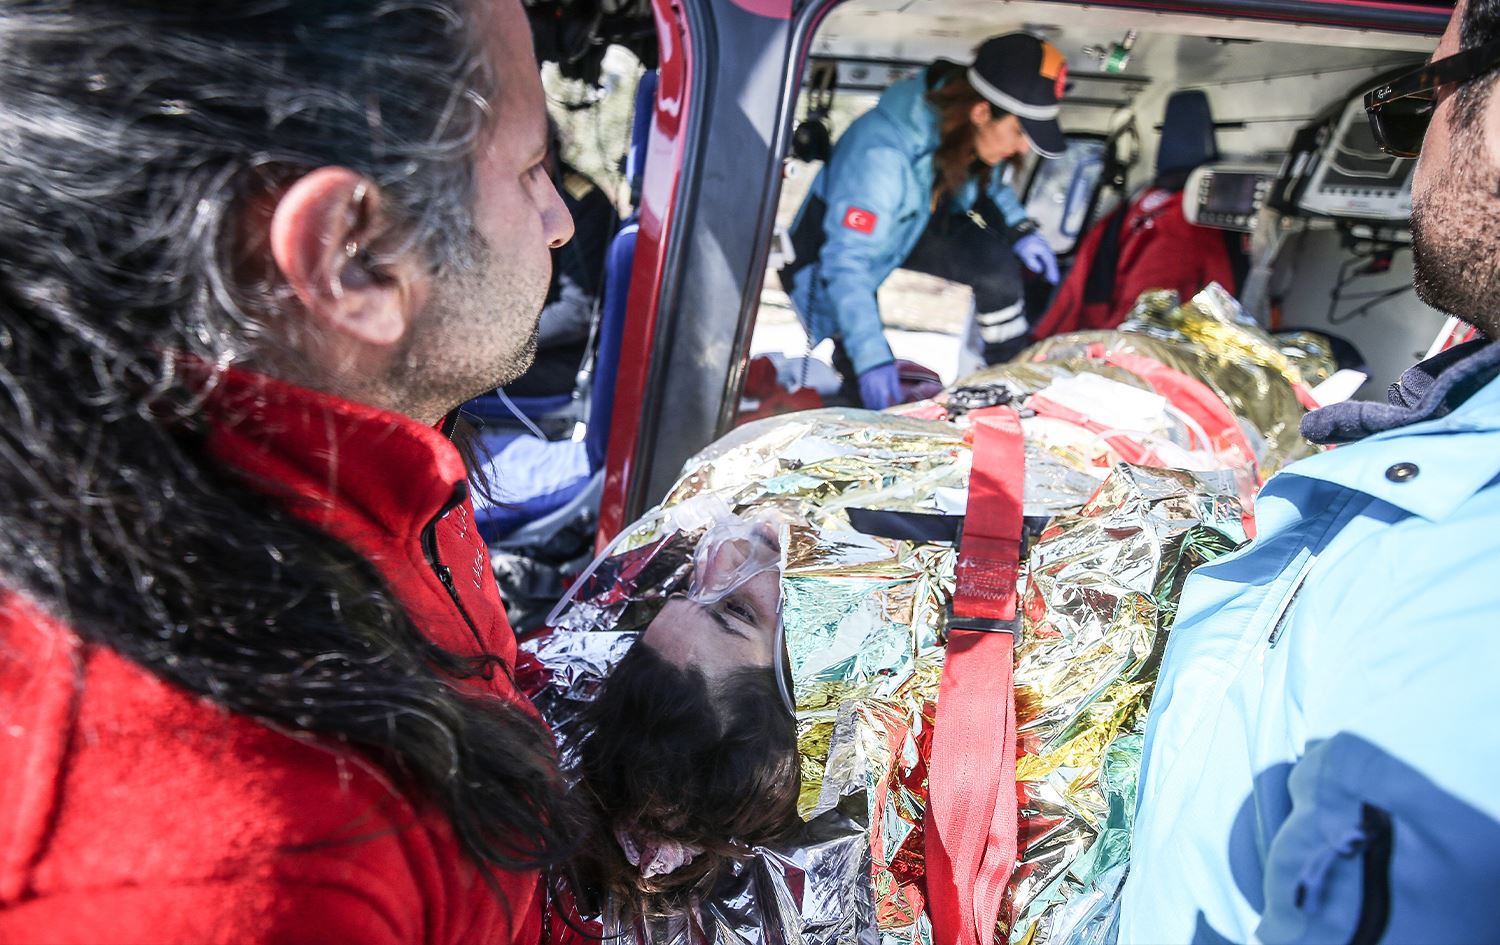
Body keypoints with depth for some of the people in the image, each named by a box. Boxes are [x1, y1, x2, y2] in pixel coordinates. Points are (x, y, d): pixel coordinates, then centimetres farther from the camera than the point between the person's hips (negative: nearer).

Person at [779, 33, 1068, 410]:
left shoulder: (965, 131, -18)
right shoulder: (881, 154, -41)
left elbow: (988, 180, 8)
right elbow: (847, 263, -40)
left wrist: (1020, 229, -7)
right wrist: (871, 358, -46)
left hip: (915, 227, 6)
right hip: (832, 249, -6)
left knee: (994, 263, -20)